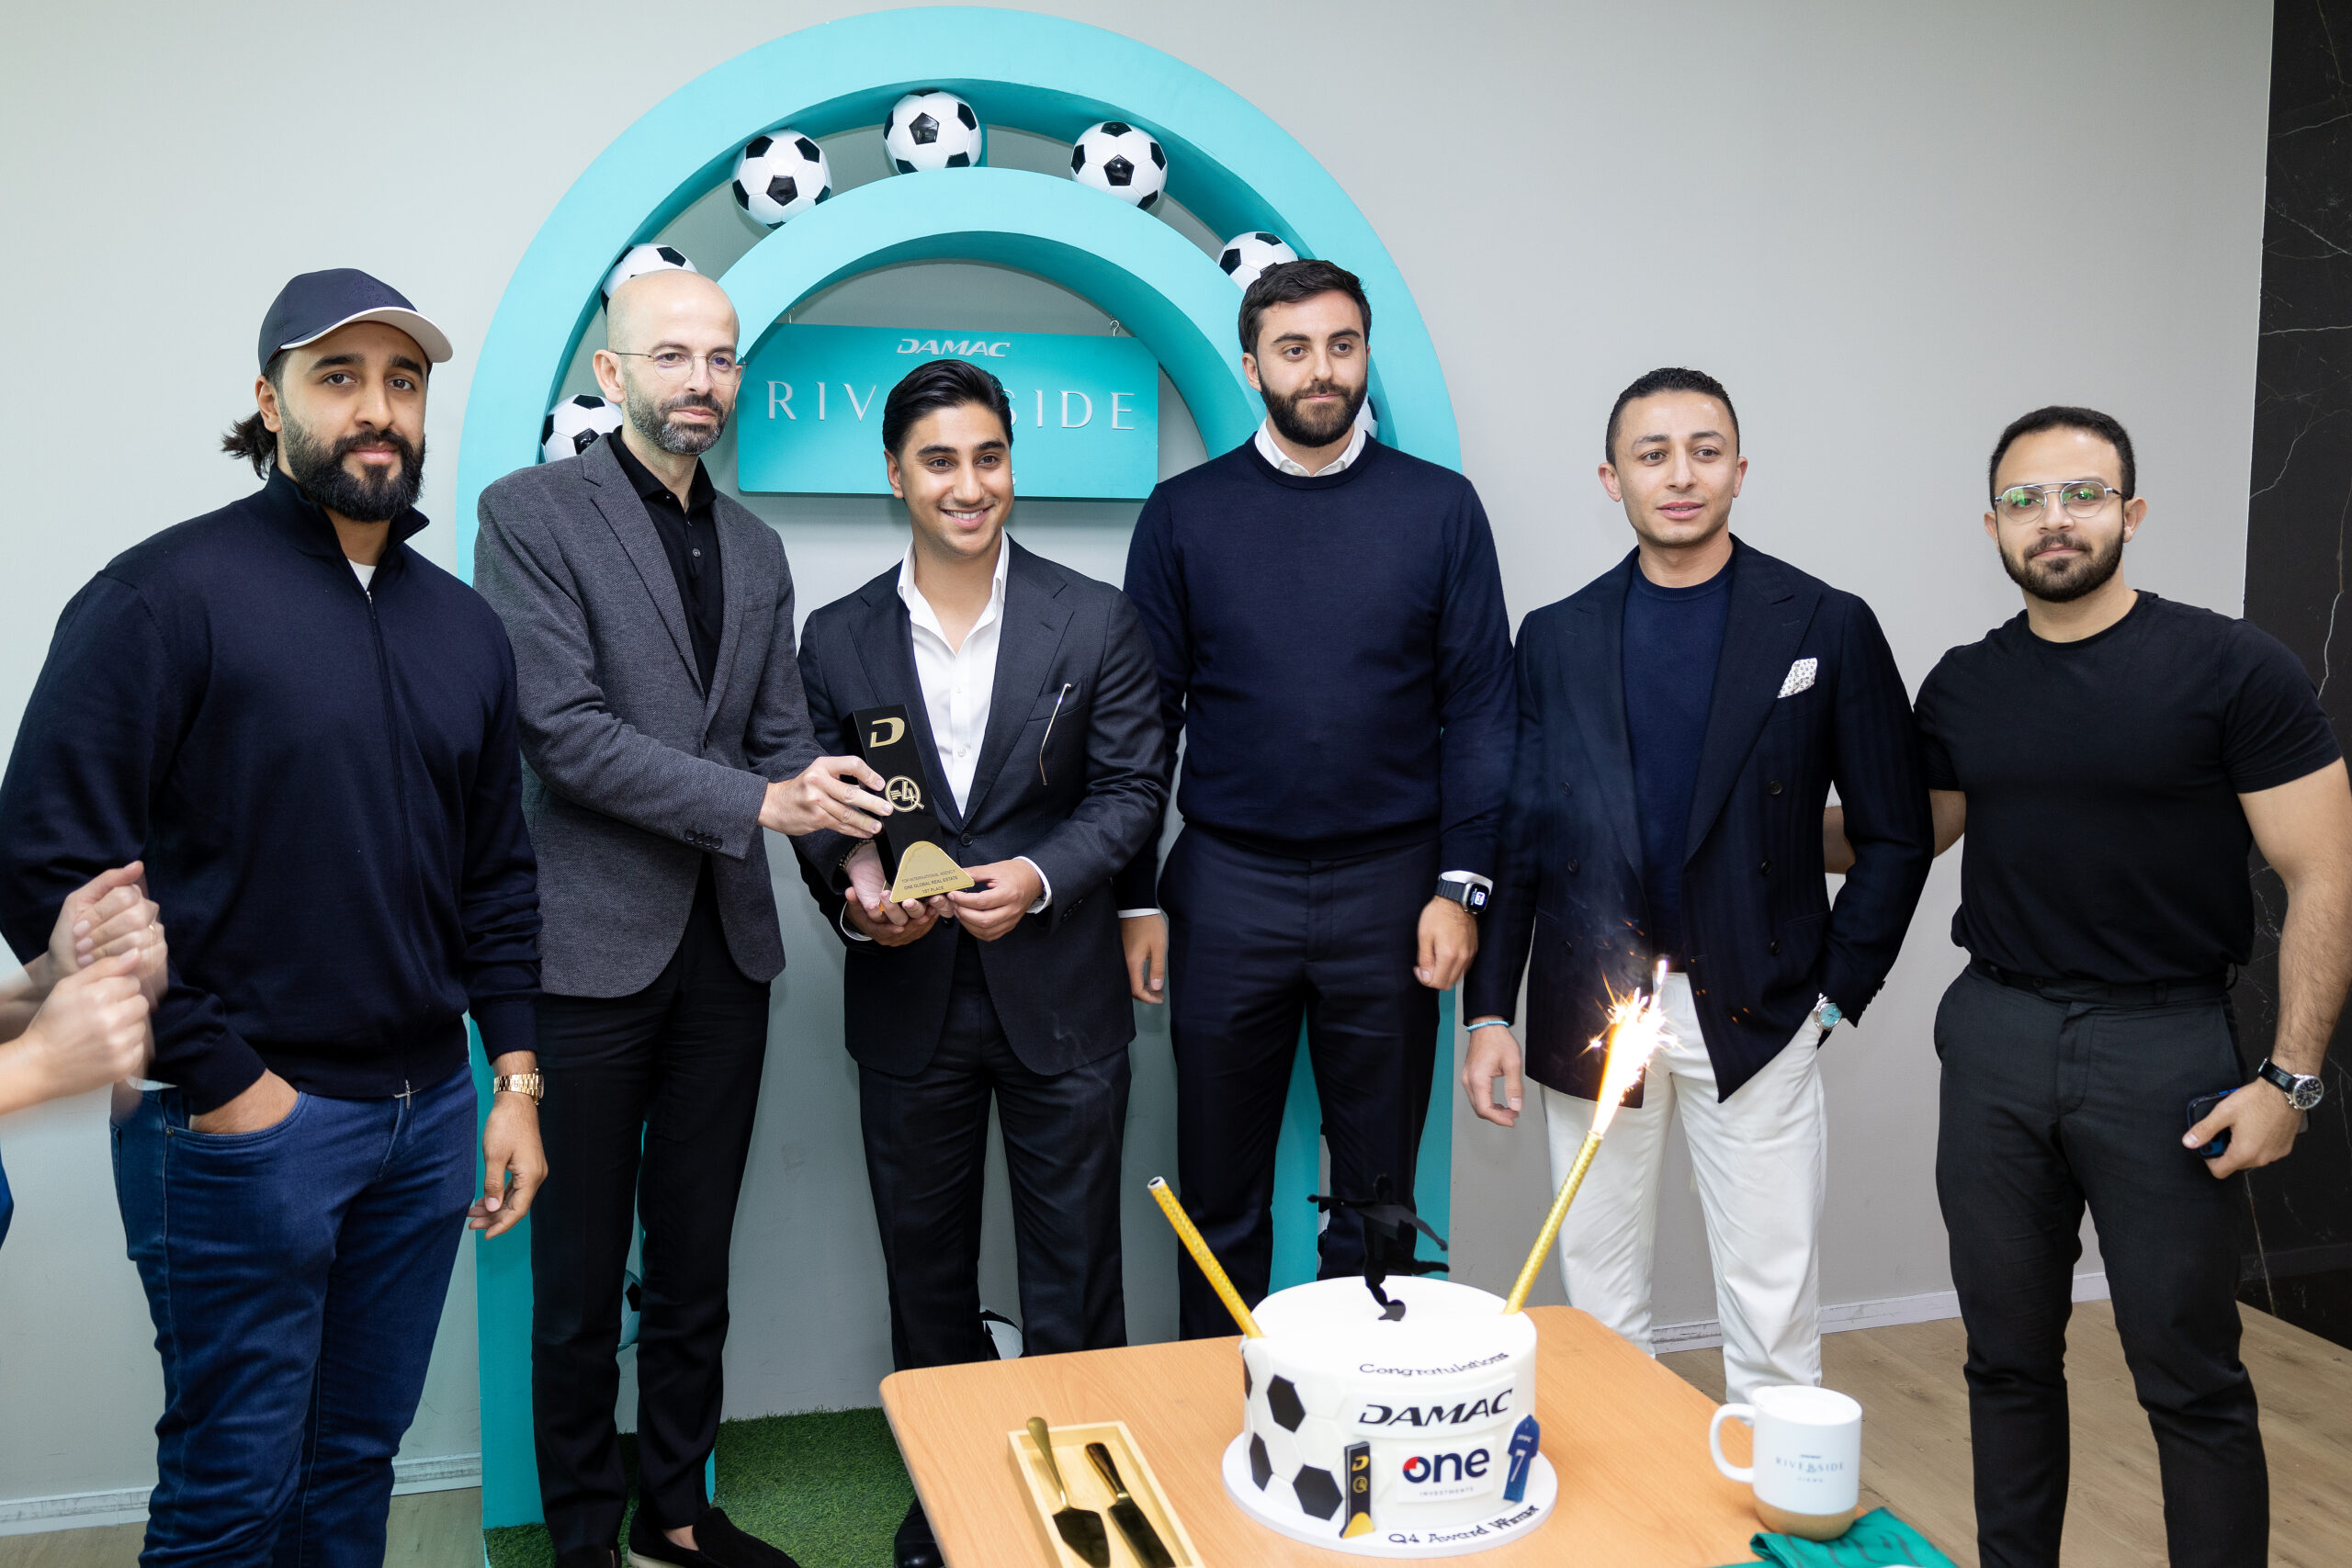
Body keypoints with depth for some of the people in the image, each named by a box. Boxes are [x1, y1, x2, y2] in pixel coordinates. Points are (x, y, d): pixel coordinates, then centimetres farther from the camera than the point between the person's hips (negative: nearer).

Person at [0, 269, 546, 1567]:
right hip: (244, 1124, -5)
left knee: (358, 1455, 17)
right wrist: (218, 1080, -14)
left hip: (428, 1116, 6)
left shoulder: (464, 626, 10)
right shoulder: (167, 594, -10)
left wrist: (514, 1079, 8)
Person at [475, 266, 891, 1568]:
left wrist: (853, 849, -7)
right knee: (580, 1275, 8)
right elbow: (566, 731, -14)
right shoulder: (532, 512, -5)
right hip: (593, 946, -5)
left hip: (726, 947, 5)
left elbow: (783, 739, 11)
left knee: (694, 1264, 16)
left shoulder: (754, 547, 13)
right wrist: (756, 803, -19)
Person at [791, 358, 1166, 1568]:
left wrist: (1038, 876, -19)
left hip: (1060, 1001, -2)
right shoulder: (837, 640, 3)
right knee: (926, 1274, 16)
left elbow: (1131, 789, -3)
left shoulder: (1096, 622, -2)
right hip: (909, 1003, 2)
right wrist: (854, 890, -16)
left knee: (1074, 1276, 7)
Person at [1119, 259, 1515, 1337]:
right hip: (1228, 886, 0)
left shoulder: (1440, 508, 3)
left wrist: (1461, 886, -6)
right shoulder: (1185, 513, 3)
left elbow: (1480, 708, 2)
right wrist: (1136, 896, 0)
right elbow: (1145, 715, 4)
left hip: (1390, 885, 0)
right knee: (1220, 1197, 11)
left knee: (1378, 1194, 12)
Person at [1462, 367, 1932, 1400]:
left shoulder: (1827, 628, 1)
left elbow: (1895, 834, 4)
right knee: (1599, 1306, 12)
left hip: (1755, 1017, -1)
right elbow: (1516, 835, 7)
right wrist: (1489, 1011, 1)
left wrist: (1836, 993, -2)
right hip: (1591, 1011, 2)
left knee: (1773, 1312, 3)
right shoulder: (1555, 638, 6)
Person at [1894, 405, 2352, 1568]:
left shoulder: (2234, 669, -6)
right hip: (1995, 1039, 4)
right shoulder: (1963, 686, 6)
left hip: (2163, 1044, -4)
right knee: (2009, 1355, 13)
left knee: (2188, 1375, 3)